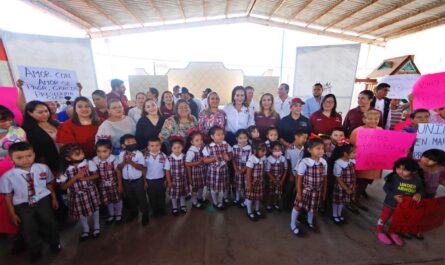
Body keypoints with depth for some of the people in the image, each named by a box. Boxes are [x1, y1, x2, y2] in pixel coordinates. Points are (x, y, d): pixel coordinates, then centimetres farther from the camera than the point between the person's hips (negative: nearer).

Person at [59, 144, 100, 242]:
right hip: (77, 194, 1)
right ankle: (85, 230, 45)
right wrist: (76, 177, -26)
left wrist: (85, 178, -25)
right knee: (81, 212, 18)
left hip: (90, 191, 0)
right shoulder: (64, 170, -17)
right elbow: (63, 187, -12)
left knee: (95, 208, 16)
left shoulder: (88, 163, -18)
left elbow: (96, 175, -8)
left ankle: (97, 227, 42)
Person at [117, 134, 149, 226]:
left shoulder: (139, 154, -17)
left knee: (141, 199, 10)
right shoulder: (122, 154, -6)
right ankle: (133, 213, 48)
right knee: (130, 199, 24)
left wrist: (130, 161, -30)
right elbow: (119, 168, -5)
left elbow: (141, 167, -21)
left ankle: (145, 215, 30)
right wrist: (124, 161, -24)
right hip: (126, 181, 4)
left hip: (138, 181, -4)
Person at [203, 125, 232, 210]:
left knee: (225, 184, 21)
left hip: (224, 169, 4)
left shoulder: (226, 145, -8)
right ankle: (216, 203, 37)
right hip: (213, 170, -3)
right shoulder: (208, 147, -18)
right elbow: (205, 160, -13)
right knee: (214, 187, 12)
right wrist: (213, 158, -28)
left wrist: (228, 157, -19)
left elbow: (230, 155, 3)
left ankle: (226, 198, 51)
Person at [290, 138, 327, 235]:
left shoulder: (324, 162, -9)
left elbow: (324, 178, 3)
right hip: (305, 190, -4)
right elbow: (299, 179, -17)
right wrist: (299, 193, -13)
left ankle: (310, 222, 54)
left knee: (313, 207, 25)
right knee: (298, 206, 11)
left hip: (317, 191, 5)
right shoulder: (304, 162, -25)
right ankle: (293, 225, 34)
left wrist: (324, 191, 9)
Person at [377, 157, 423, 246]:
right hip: (390, 203, -4)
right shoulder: (393, 177, -23)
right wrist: (394, 196, -29)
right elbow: (386, 188, -16)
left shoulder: (417, 181, -13)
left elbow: (421, 190, 2)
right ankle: (380, 232, 33)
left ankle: (393, 233, 47)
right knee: (384, 217, 12)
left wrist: (419, 194, -20)